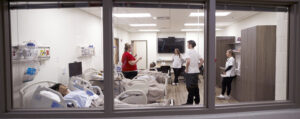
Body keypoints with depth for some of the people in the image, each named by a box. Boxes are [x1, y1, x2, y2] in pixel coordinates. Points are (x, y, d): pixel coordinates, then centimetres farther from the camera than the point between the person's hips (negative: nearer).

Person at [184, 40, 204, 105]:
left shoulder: (188, 51, -12)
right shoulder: (196, 52, 11)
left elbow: (188, 61, -26)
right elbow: (202, 60, 13)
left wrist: (186, 69, -14)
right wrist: (197, 67, 13)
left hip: (190, 72, -7)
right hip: (196, 71, 7)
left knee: (190, 87, -2)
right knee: (195, 87, 16)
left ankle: (190, 102, 4)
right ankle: (197, 101, 26)